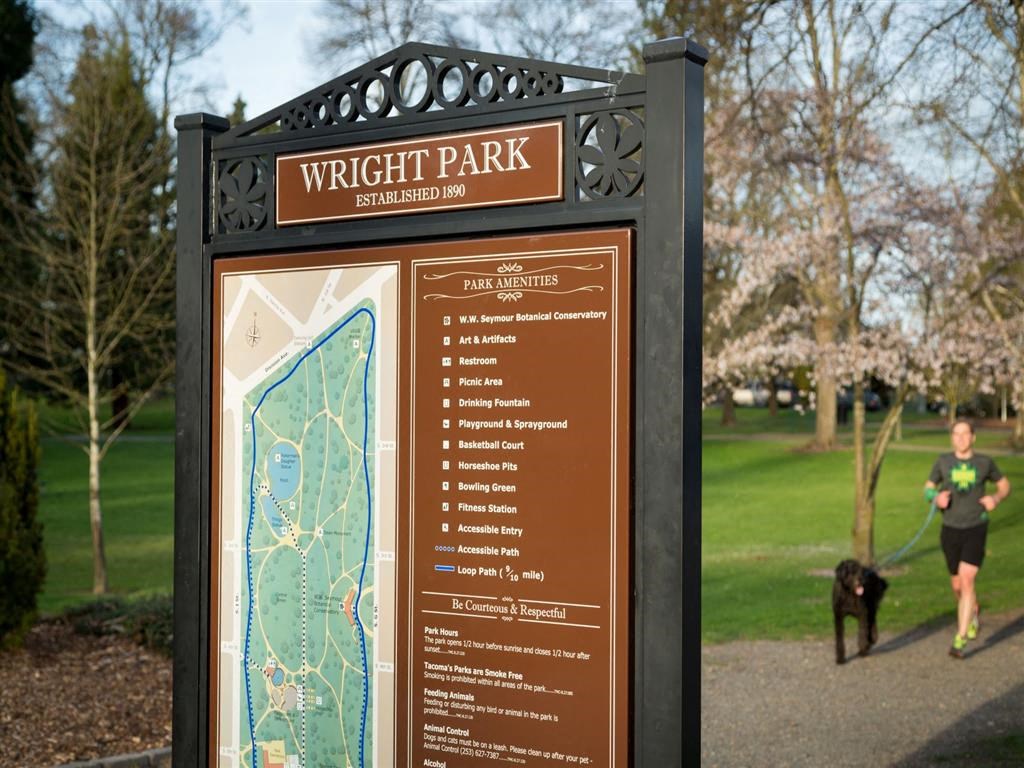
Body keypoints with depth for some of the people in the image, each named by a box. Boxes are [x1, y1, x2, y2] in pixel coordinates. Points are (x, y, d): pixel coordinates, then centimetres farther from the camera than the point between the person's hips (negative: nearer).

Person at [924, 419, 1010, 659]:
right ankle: (973, 615, 48)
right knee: (957, 585, 14)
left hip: (976, 529, -2)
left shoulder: (984, 462, -2)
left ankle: (960, 640, -15)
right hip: (950, 529, 3)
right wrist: (937, 498, -14)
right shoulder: (943, 461, 0)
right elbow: (928, 489, 10)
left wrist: (996, 498, -9)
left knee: (967, 581, -17)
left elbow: (1004, 484, 13)